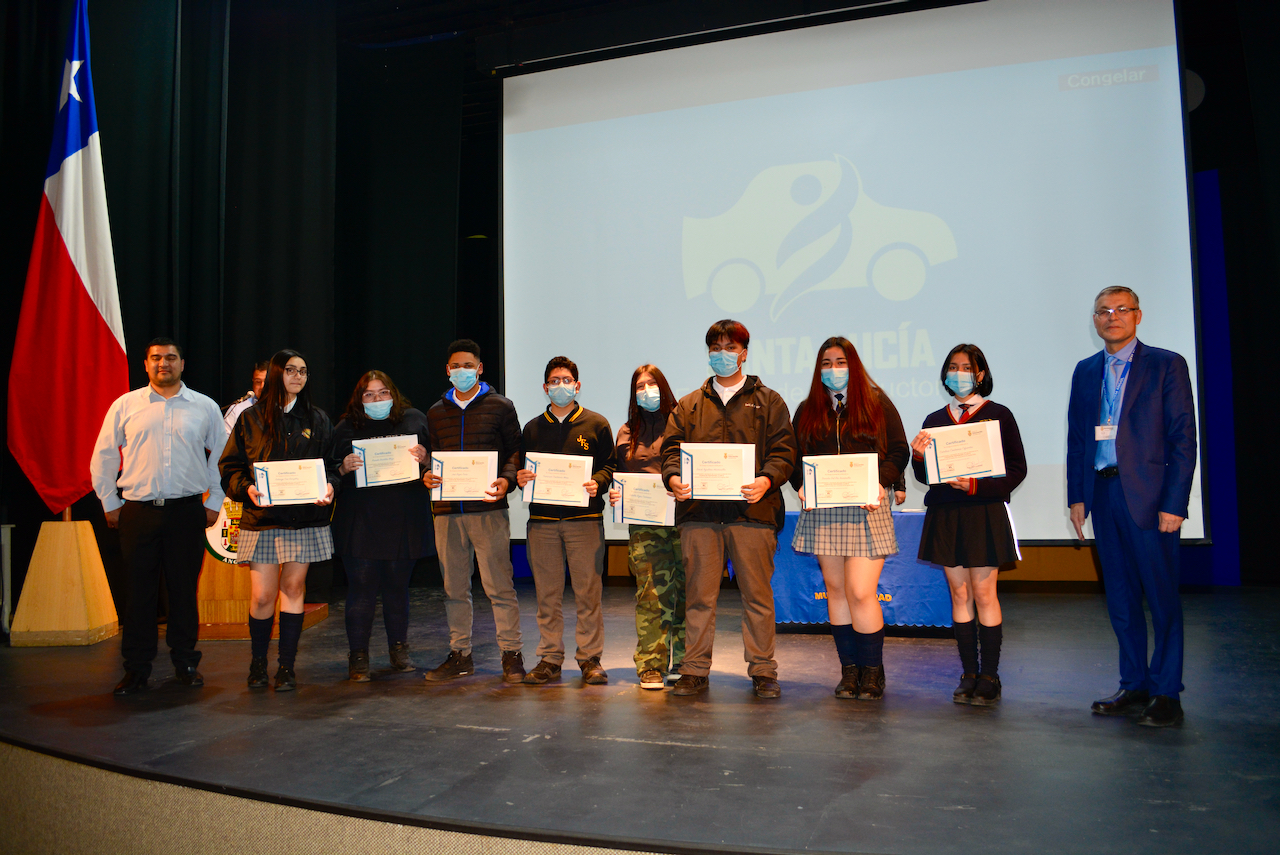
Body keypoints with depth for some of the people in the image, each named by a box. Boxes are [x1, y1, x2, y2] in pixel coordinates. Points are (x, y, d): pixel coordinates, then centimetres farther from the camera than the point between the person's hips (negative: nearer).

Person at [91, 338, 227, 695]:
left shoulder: (205, 407, 7)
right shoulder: (125, 406, 7)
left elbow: (222, 457, 11)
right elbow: (103, 458, 12)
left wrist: (214, 503, 7)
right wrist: (109, 503, 8)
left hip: (187, 512, 0)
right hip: (137, 511, 0)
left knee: (184, 589, 4)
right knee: (139, 591, 3)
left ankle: (185, 663, 17)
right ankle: (136, 669, 13)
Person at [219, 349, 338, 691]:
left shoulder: (317, 419, 11)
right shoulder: (251, 419, 6)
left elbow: (331, 463, 11)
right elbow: (230, 466, 5)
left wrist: (329, 485, -9)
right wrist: (247, 488, -14)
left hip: (305, 518, 1)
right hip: (262, 518, -1)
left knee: (293, 588, 3)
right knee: (262, 596, -2)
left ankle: (287, 666, 13)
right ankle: (258, 663, 19)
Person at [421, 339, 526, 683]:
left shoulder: (500, 407, 6)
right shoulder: (436, 413, 16)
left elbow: (516, 450, 4)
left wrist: (506, 480, -13)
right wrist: (427, 475, -1)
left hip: (488, 509, -4)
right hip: (447, 511, 4)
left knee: (499, 584, -4)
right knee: (454, 587, 9)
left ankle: (511, 654, 6)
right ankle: (460, 654, 20)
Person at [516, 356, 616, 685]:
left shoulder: (596, 424, 8)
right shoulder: (533, 428, 16)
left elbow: (611, 466, 5)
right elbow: (522, 470, 18)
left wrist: (597, 483, -14)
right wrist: (519, 478, -4)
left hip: (585, 519, -2)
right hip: (542, 519, 3)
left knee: (587, 591, -2)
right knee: (547, 593, 5)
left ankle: (590, 658, 8)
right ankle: (550, 658, 13)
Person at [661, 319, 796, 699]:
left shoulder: (768, 401, 12)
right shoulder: (689, 405, 19)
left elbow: (783, 450, 3)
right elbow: (672, 446, 11)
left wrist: (767, 480, -16)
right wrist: (673, 477, -10)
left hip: (752, 510, -2)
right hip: (699, 511, 2)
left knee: (757, 594, 1)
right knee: (699, 594, 4)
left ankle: (762, 671, 12)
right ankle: (695, 670, 12)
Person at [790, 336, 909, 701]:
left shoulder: (877, 404, 6)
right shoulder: (807, 411, 13)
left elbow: (899, 451, 3)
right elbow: (794, 457, 13)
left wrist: (880, 483, -13)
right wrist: (801, 486, -6)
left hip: (866, 508, -3)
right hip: (822, 510, 4)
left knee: (861, 593, -9)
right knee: (835, 590, 7)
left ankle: (872, 672, 7)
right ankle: (849, 670, 17)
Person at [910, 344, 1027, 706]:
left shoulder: (998, 415, 1)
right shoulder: (935, 420, 11)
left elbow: (1017, 469, -3)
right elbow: (925, 477, 11)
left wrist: (977, 485, -16)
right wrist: (918, 456, -9)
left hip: (984, 513, -3)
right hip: (945, 514, 4)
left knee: (984, 594, -3)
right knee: (959, 594, 6)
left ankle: (989, 677, 8)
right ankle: (969, 674, 13)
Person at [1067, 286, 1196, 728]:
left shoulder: (1166, 365, -1)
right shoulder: (1086, 371, 13)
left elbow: (1184, 439, -6)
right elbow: (1076, 439, 14)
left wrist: (1173, 504, -13)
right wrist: (1076, 497, 7)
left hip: (1148, 496, -5)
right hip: (1103, 495, 5)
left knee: (1162, 597, 1)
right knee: (1120, 597, 11)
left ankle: (1166, 693, 11)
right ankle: (1134, 686, 21)